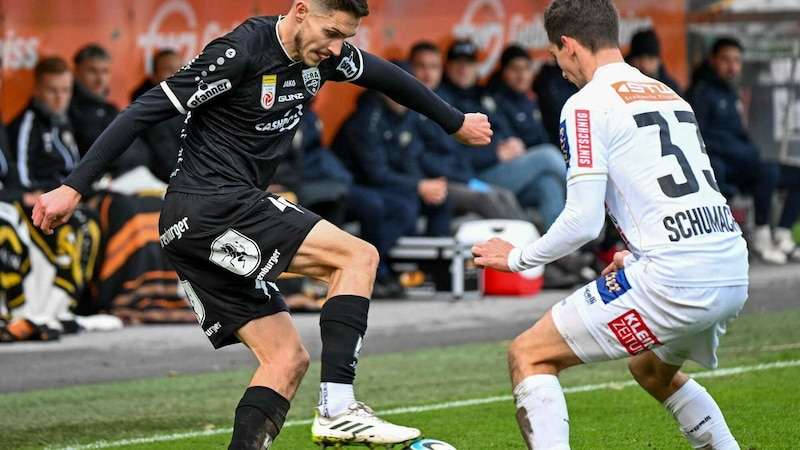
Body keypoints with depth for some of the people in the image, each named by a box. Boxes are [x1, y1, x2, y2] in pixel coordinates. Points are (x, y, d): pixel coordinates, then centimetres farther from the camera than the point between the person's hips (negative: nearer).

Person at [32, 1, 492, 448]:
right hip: (211, 207, -9)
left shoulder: (324, 53, 8)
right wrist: (74, 187, -18)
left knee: (287, 359, 4)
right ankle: (337, 408, -17)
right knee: (358, 256, -12)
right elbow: (148, 110, -16)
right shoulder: (241, 51, -16)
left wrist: (456, 122, 41)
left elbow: (386, 76, 27)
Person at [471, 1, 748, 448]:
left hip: (674, 279, -8)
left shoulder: (587, 104, -3)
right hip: (734, 276, 8)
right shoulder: (671, 96, 21)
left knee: (529, 356, 1)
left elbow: (584, 221, -8)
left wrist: (518, 258, 7)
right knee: (652, 370, 35)